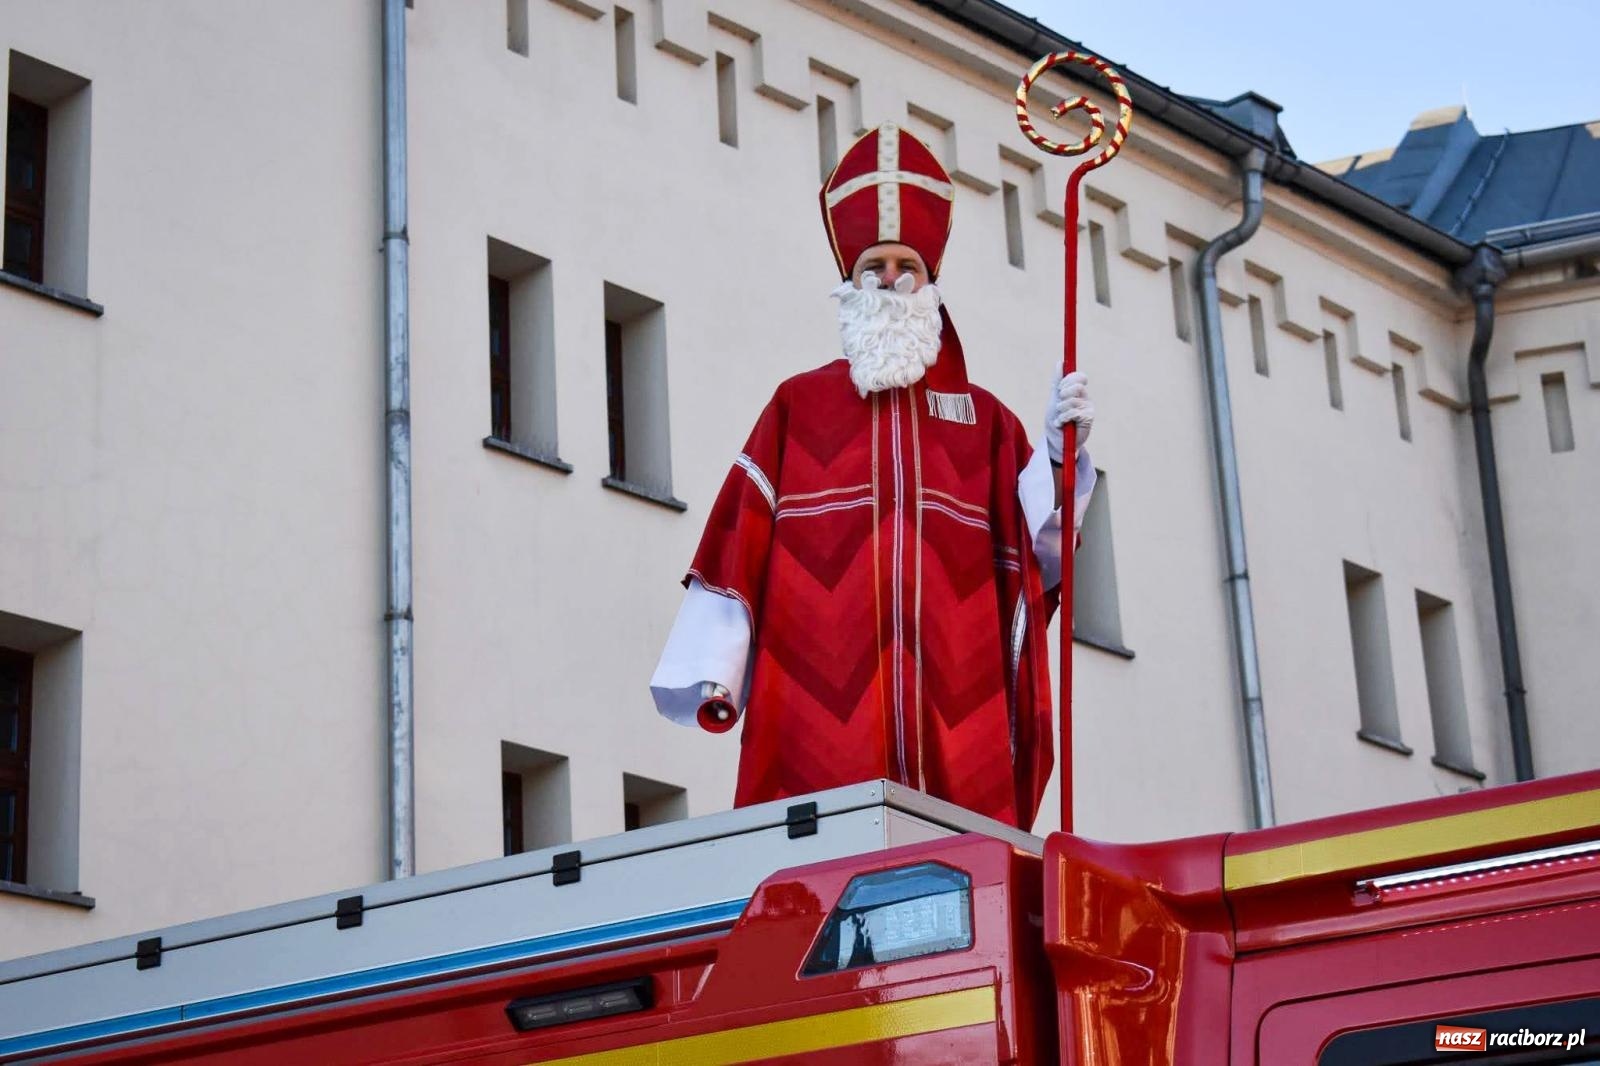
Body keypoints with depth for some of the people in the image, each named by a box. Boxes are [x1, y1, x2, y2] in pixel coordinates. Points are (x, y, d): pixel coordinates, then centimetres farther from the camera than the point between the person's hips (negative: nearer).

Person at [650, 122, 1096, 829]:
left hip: (956, 715, 1)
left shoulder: (984, 418, 18)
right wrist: (711, 676, -2)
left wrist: (1059, 454, -11)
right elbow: (738, 546, 8)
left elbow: (1036, 554, 5)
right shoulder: (797, 406, 16)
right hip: (822, 707, -1)